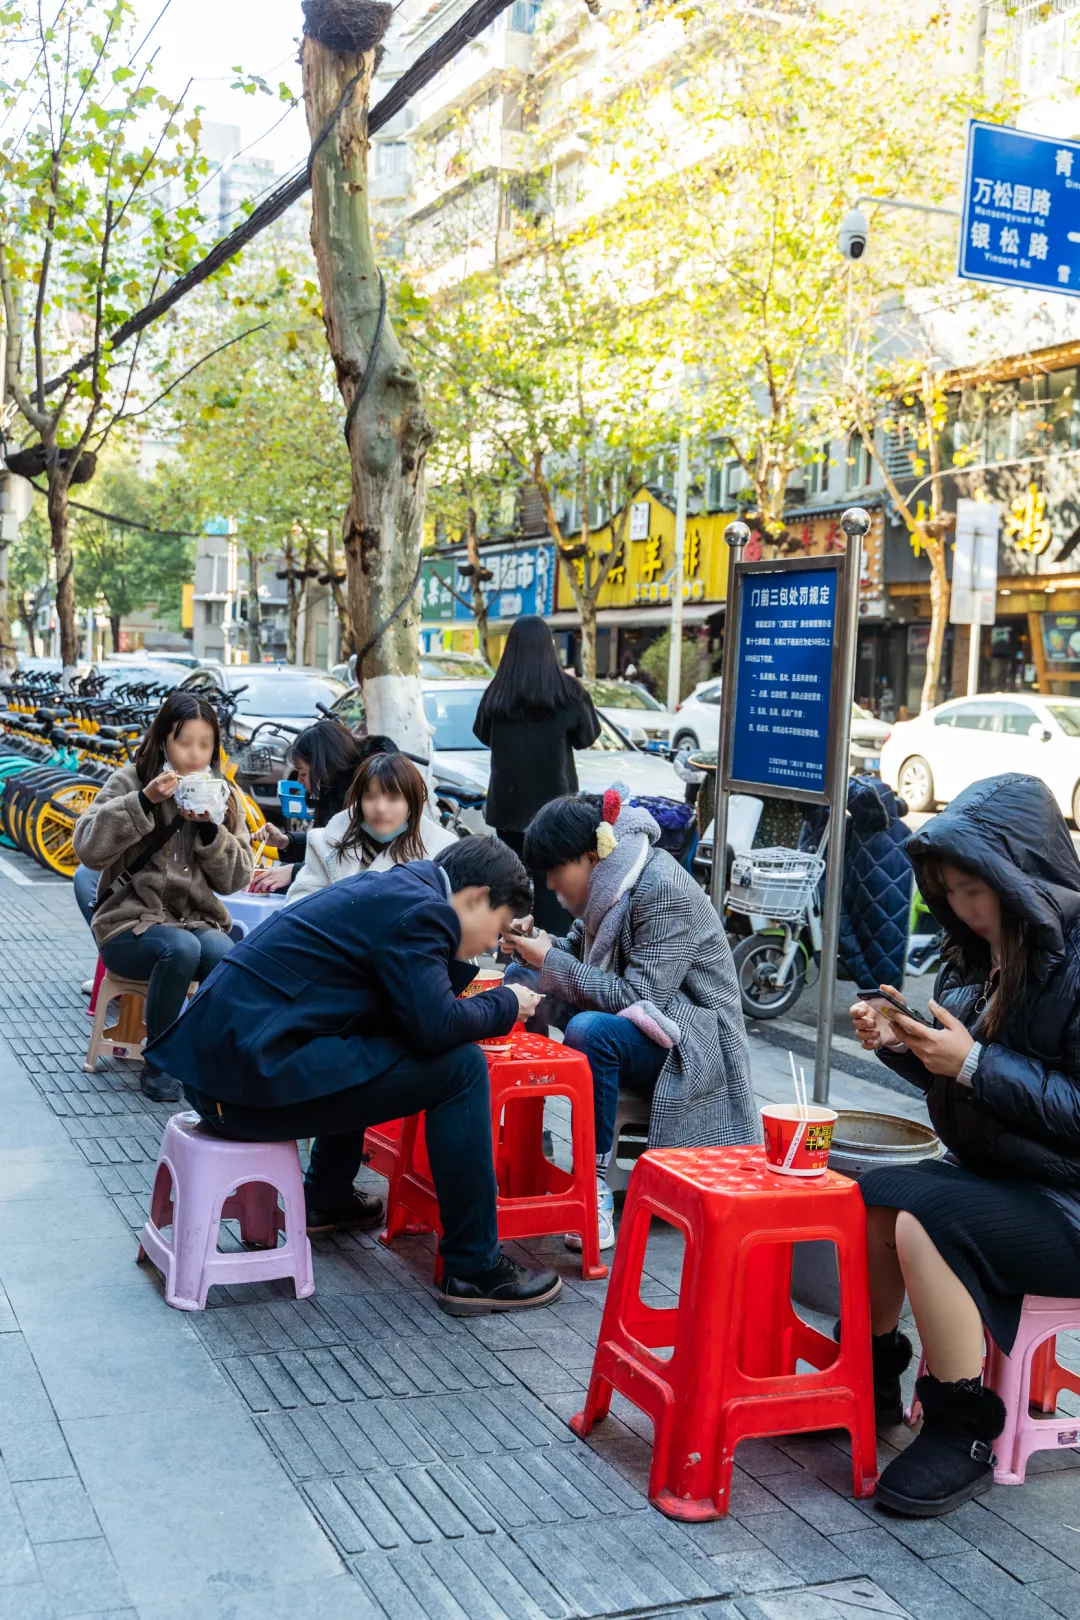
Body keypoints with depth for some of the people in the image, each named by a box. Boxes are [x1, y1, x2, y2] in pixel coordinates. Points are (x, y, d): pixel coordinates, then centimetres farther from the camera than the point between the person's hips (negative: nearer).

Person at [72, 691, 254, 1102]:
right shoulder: (130, 781, 0)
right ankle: (156, 1063, -15)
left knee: (225, 956, -32)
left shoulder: (222, 795, 9)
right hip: (131, 924, -2)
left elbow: (234, 880, 3)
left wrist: (210, 828, -13)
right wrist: (143, 801, -23)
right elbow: (88, 848, -14)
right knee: (181, 948, -35)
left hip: (199, 922, 3)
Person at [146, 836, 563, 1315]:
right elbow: (436, 1025, -17)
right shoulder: (418, 910, -10)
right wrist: (506, 1003, 0)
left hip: (216, 1054, 11)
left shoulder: (389, 887, 18)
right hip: (257, 1073, -11)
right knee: (459, 1066, -8)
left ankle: (326, 1200, 43)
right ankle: (474, 1270, -1)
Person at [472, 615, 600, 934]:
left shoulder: (498, 692, -3)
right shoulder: (565, 690, -12)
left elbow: (483, 735, 11)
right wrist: (581, 699, 12)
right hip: (553, 798, -3)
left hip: (509, 798, 3)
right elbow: (586, 736, 0)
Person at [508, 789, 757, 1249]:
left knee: (591, 1031, -37)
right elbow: (576, 953, 13)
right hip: (641, 1020, 9)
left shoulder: (663, 891, -21)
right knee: (520, 977, -1)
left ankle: (595, 1183, -26)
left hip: (693, 1043, -9)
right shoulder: (609, 883, 4)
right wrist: (535, 946, -9)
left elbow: (640, 996, -26)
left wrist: (551, 961, -22)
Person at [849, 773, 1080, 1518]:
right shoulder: (987, 949, 6)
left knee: (924, 1221, -25)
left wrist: (975, 1061, -26)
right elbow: (958, 1080, 14)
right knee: (869, 1201, -6)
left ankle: (965, 1434, -10)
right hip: (998, 1175, 9)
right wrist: (901, 1044, -5)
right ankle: (873, 1381, 15)